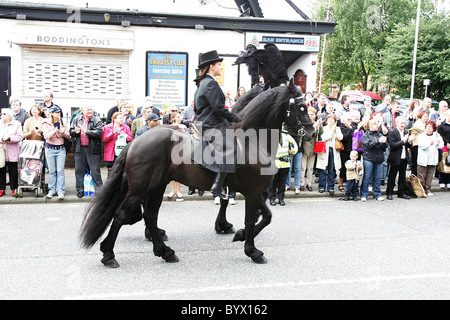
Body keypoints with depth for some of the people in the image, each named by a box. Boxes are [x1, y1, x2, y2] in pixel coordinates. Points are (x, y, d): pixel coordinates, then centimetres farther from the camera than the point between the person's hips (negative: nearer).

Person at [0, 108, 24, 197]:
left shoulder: (16, 124, 2)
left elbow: (20, 137, -5)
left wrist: (9, 138, -17)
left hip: (12, 152, -3)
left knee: (13, 172, 3)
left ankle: (14, 189, 13)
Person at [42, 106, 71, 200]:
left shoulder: (63, 123, 6)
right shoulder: (46, 123, 2)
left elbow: (68, 136, 4)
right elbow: (46, 136, -10)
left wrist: (63, 131, -17)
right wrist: (54, 132, -28)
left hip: (61, 149, 1)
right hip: (50, 149, 0)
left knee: (60, 171, -4)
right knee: (52, 171, 4)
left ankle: (61, 191, -2)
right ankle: (51, 190, 12)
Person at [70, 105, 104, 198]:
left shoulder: (97, 120, -1)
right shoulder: (77, 119, 10)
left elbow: (98, 132, -14)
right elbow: (71, 131, 9)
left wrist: (86, 131, -19)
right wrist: (75, 131, -13)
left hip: (92, 149, -3)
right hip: (79, 148, 4)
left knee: (95, 170, -1)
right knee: (79, 170, 9)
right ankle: (80, 190, 20)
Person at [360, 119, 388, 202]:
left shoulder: (380, 135, 13)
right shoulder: (365, 135, 2)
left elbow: (384, 148, 9)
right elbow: (369, 144, -15)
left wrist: (384, 143, -12)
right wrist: (378, 141, -23)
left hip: (379, 159, 4)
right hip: (368, 158, -4)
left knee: (377, 178, 8)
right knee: (367, 177, -3)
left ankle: (377, 194, 17)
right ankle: (364, 195, 4)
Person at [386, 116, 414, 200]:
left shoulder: (406, 132, 11)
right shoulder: (392, 132, -9)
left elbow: (409, 146, 11)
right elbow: (392, 145, -18)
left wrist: (409, 141, -10)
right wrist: (403, 141, -24)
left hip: (404, 158, 6)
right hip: (396, 158, -6)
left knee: (402, 176, 13)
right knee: (392, 176, 4)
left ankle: (401, 192, 22)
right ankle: (389, 193, 12)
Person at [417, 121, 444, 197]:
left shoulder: (437, 135, 11)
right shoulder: (421, 136, 1)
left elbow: (441, 145, 5)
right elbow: (422, 145, -14)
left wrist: (438, 144, -18)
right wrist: (429, 143, -30)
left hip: (433, 160, 3)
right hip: (423, 160, -3)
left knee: (430, 176, 7)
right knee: (421, 177, -1)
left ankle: (428, 190, 17)